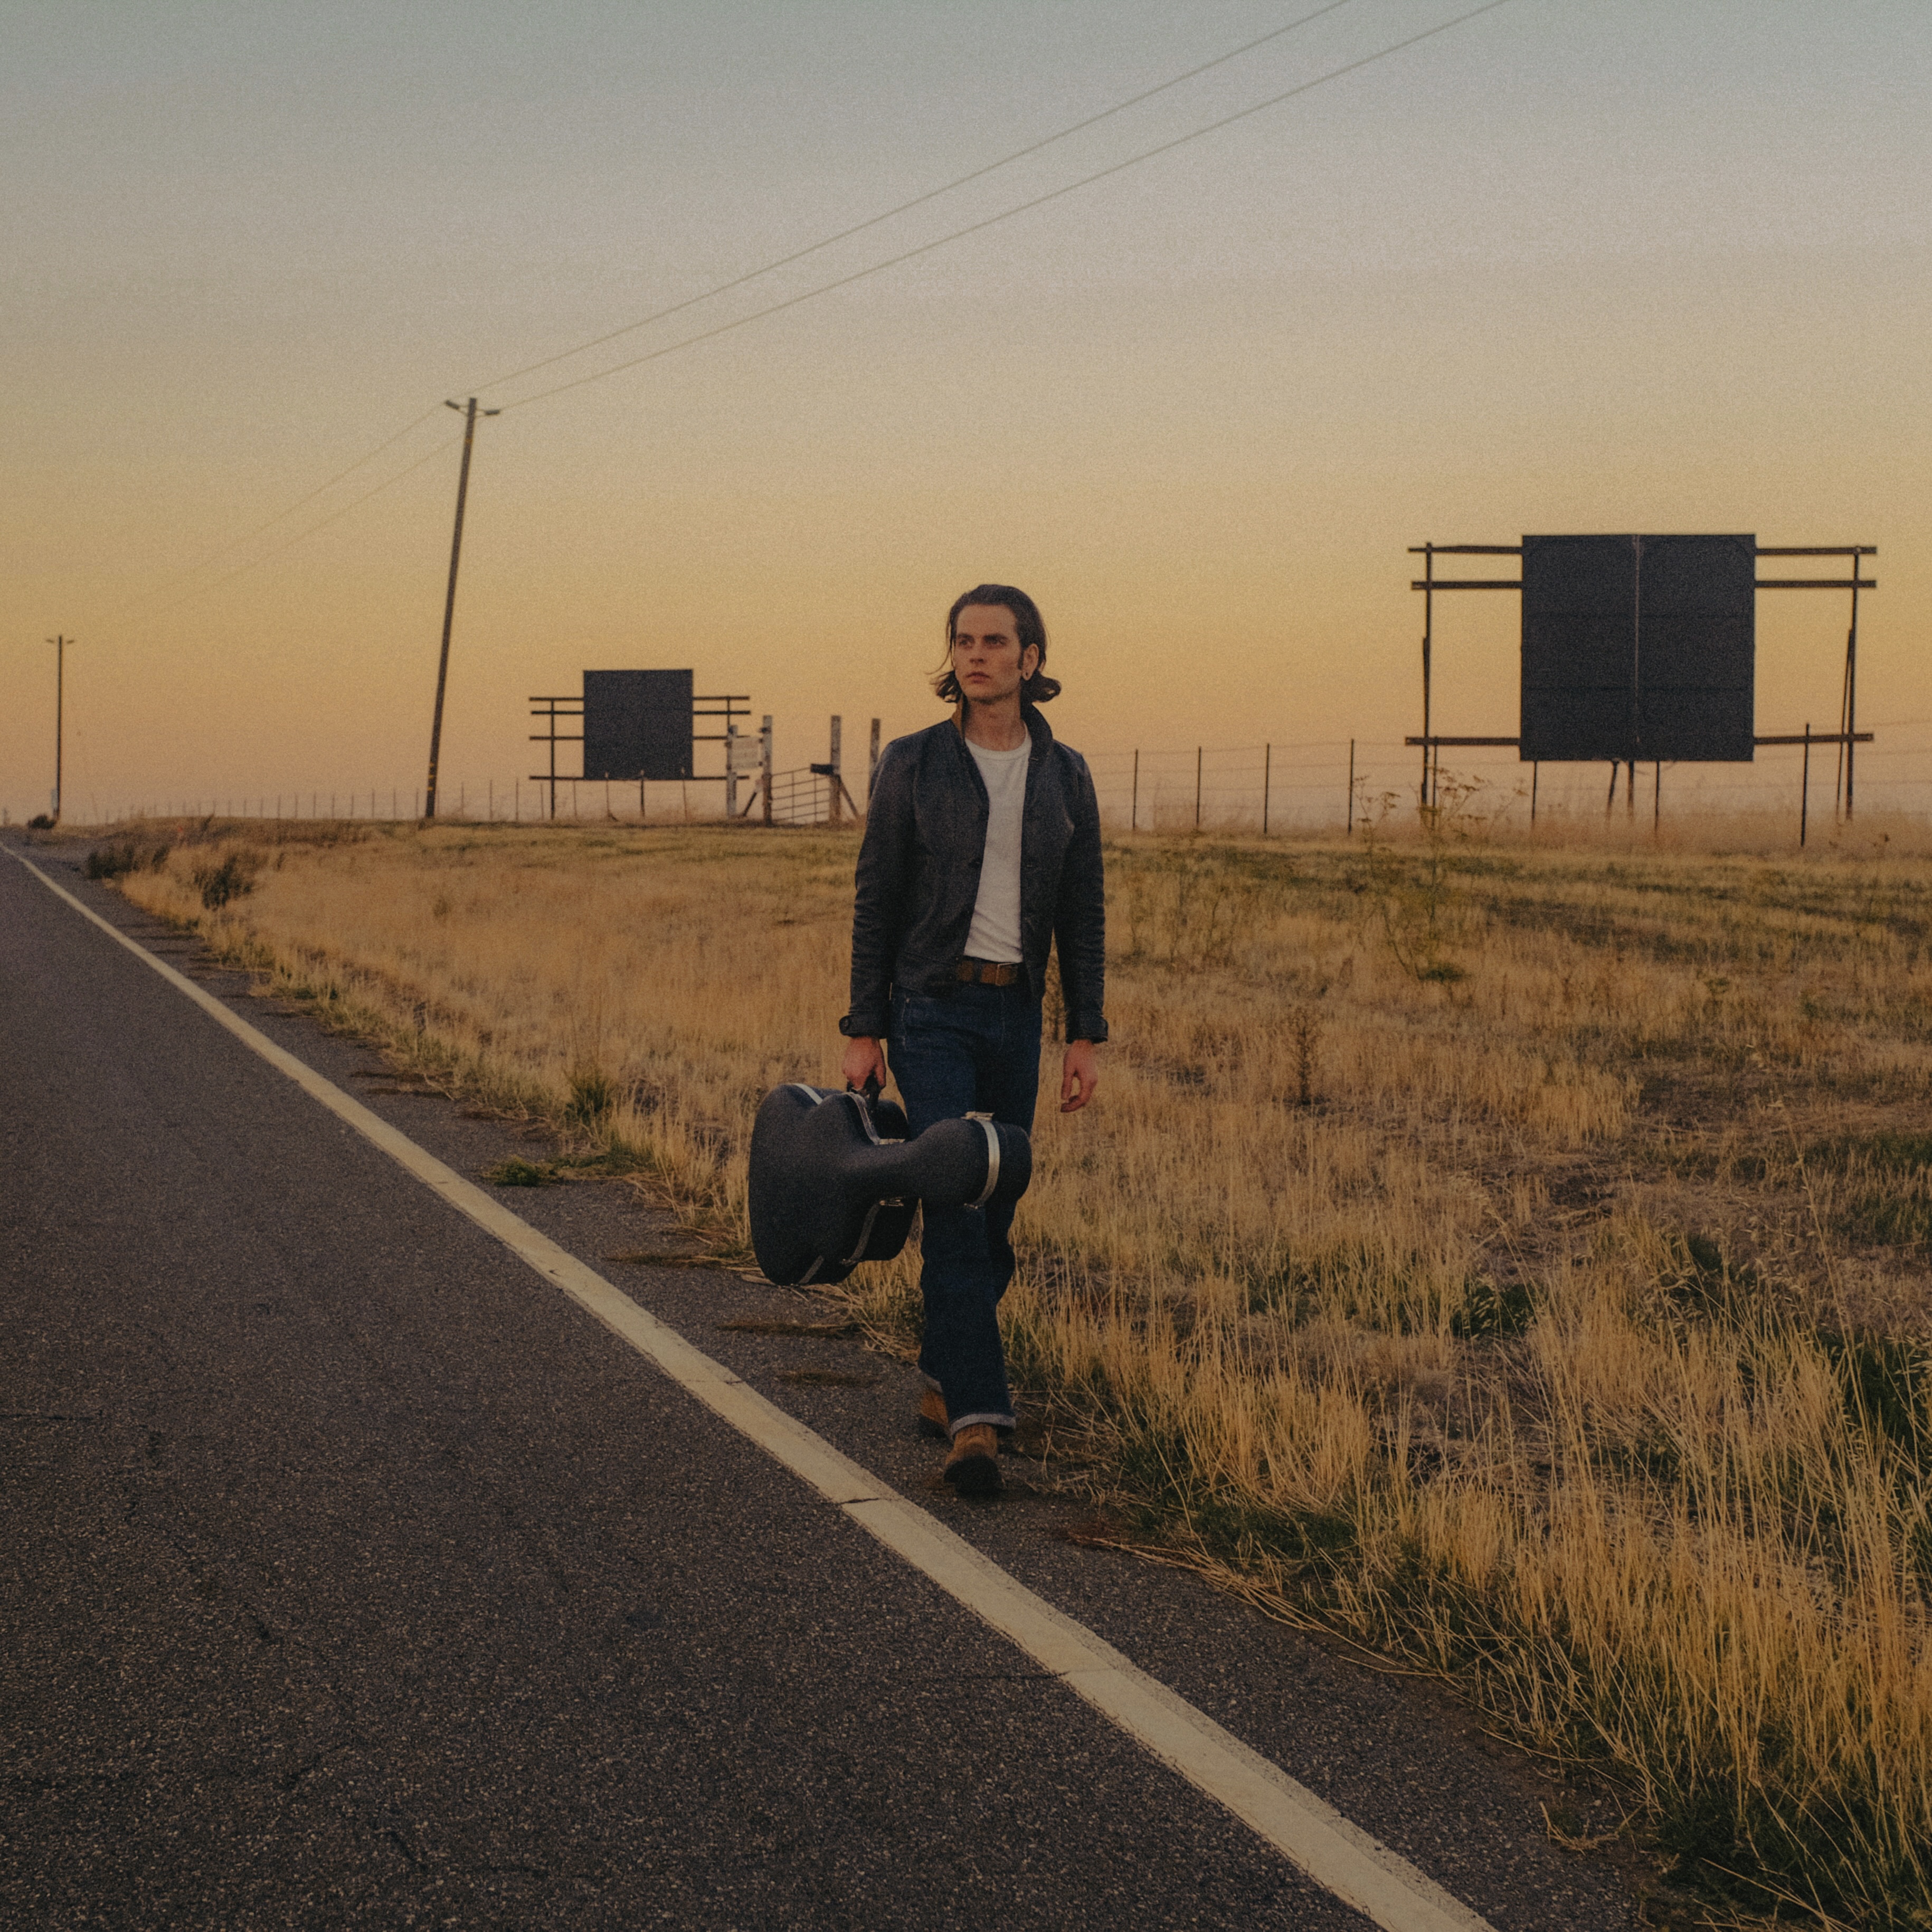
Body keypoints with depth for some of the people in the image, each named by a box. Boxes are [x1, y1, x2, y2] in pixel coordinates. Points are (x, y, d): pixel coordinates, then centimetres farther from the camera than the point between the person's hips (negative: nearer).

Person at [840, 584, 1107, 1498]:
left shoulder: (1064, 775, 6)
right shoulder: (911, 763, -3)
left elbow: (1082, 913, 8)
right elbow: (876, 899, -1)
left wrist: (1086, 1036, 1)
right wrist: (863, 1030, -4)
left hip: (1015, 1016, 4)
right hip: (931, 1009, -4)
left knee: (994, 1215, 10)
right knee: (955, 1206, -15)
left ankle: (942, 1382, 29)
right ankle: (976, 1420, -18)